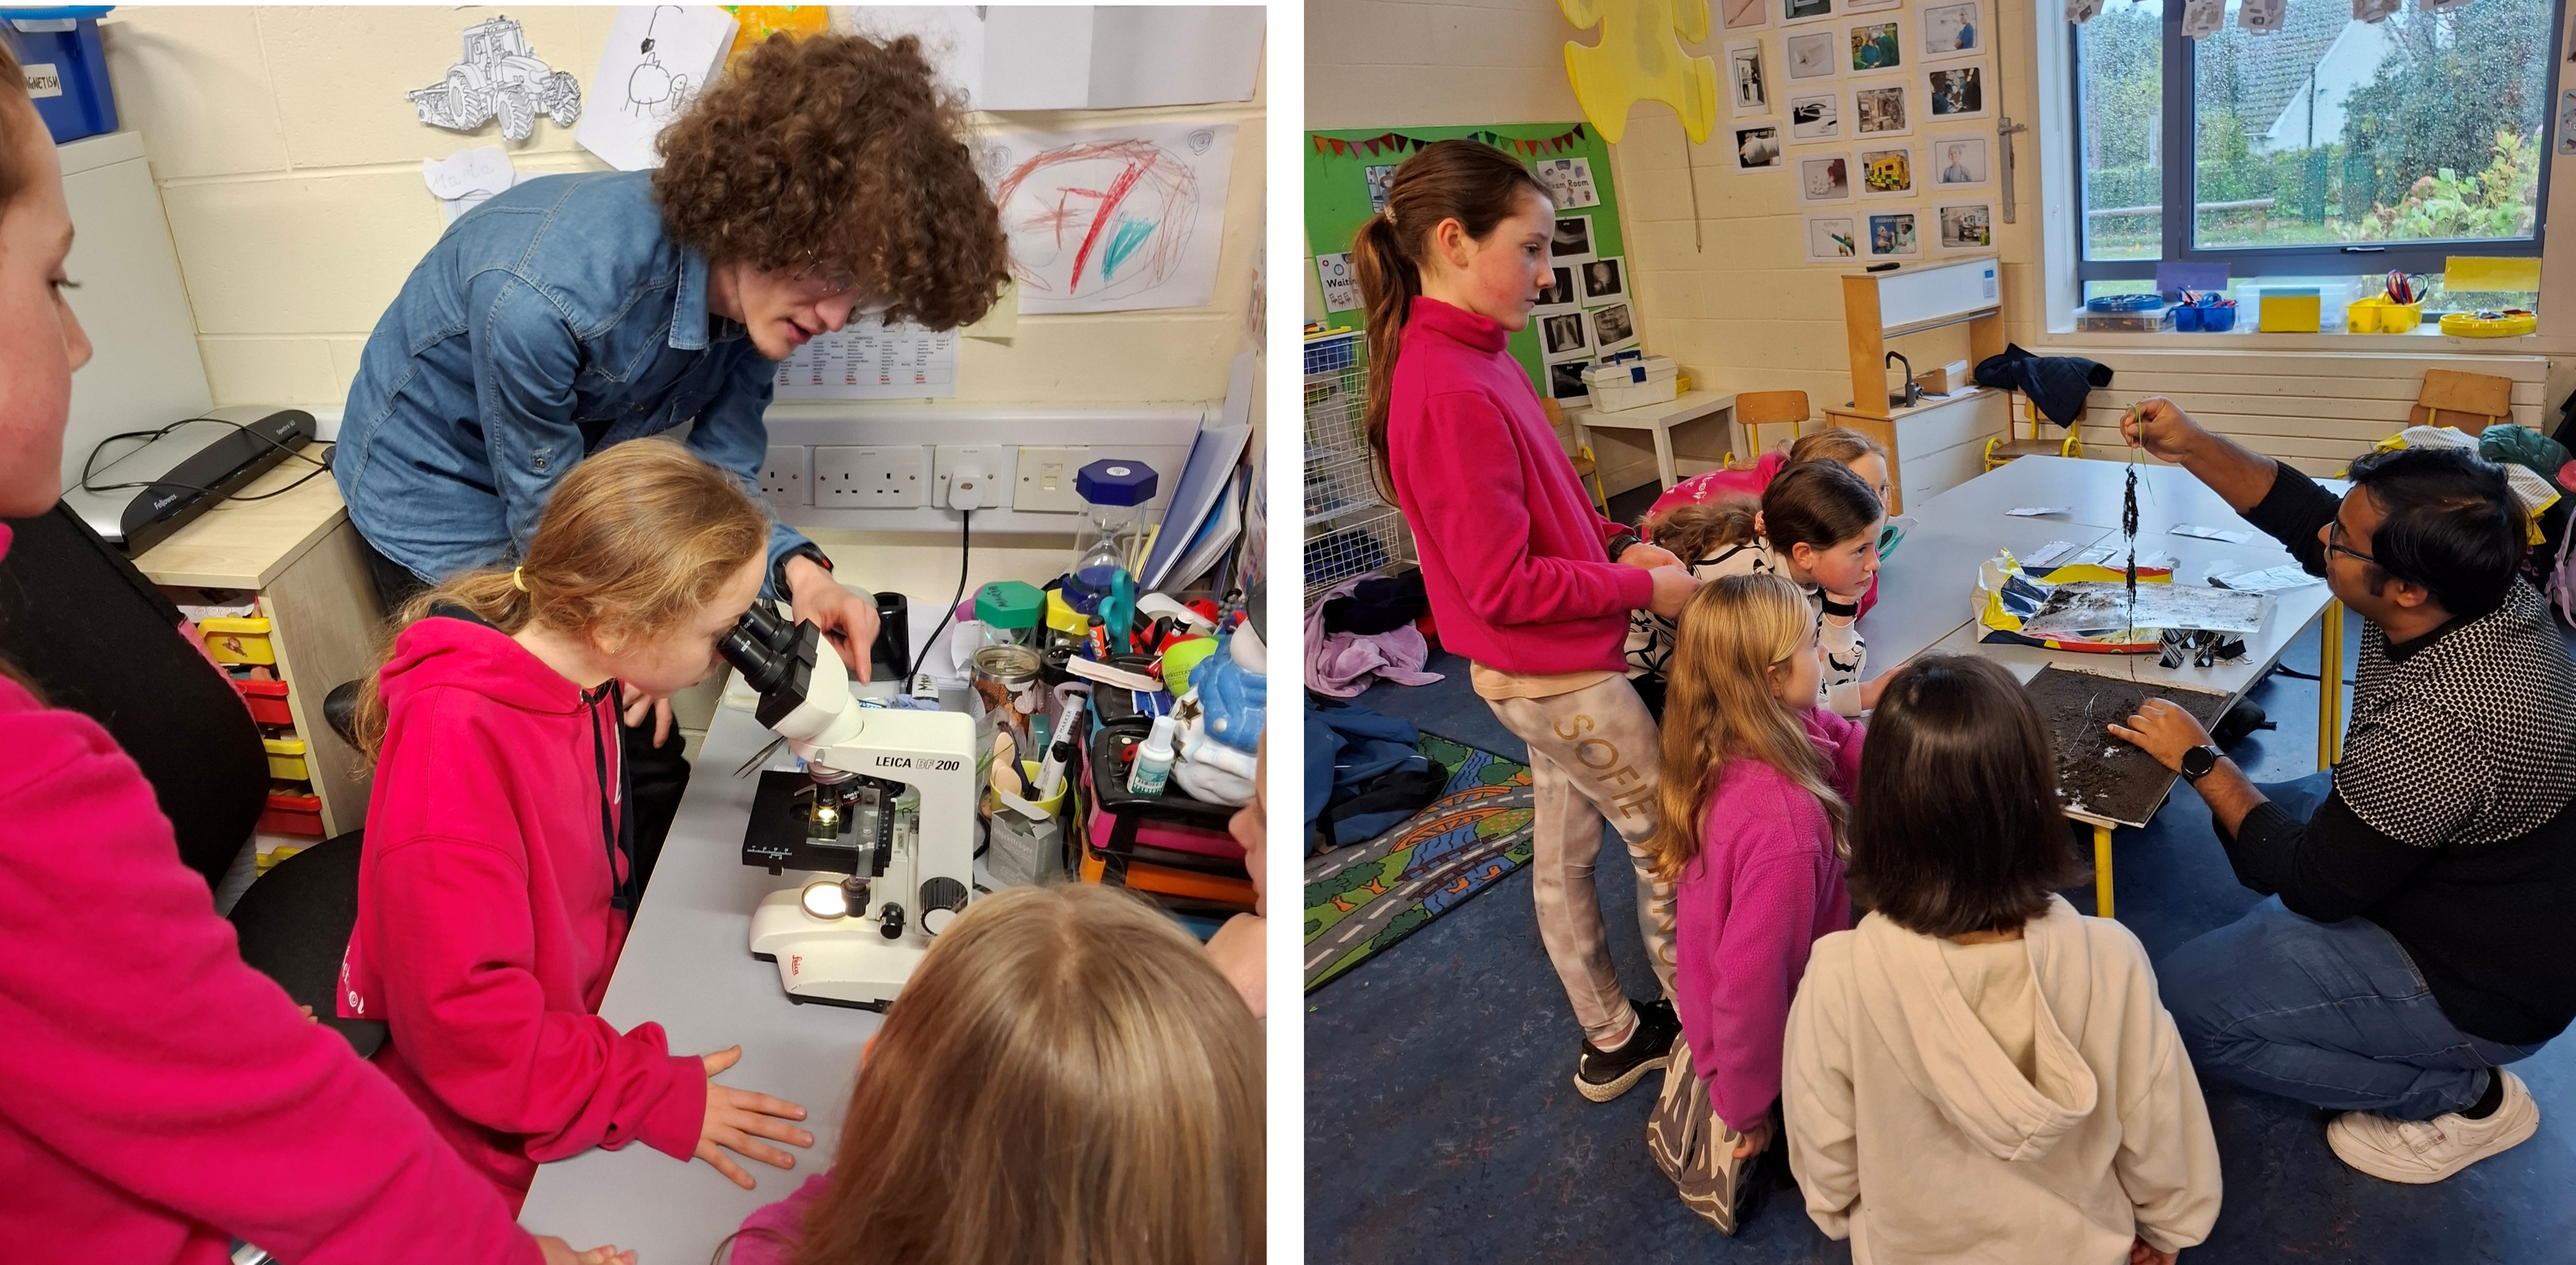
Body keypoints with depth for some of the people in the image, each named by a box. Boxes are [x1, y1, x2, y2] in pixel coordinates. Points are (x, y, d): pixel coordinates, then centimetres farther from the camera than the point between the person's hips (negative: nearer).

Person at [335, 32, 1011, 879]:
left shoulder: (757, 293, -19)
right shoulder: (545, 292, -40)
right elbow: (550, 519, -26)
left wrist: (797, 573, -31)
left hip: (564, 476, 6)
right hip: (438, 497, -6)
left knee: (648, 767, 8)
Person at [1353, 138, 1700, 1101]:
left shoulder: (1464, 360, 2)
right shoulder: (1453, 393, -27)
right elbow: (1504, 587, -25)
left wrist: (1618, 544, 0)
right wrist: (1641, 587, -16)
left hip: (1543, 670, 9)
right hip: (1558, 678, -9)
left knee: (1565, 850, 20)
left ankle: (1611, 1039, 38)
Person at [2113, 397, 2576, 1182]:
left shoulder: (2435, 731, -39)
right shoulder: (2476, 589, -15)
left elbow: (2313, 884, -24)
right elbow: (2300, 512, 0)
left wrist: (2200, 763, -15)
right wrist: (2192, 447, -12)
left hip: (2486, 990, -9)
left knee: (2185, 1005, -11)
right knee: (2253, 813, 20)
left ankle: (2460, 1095, 2)